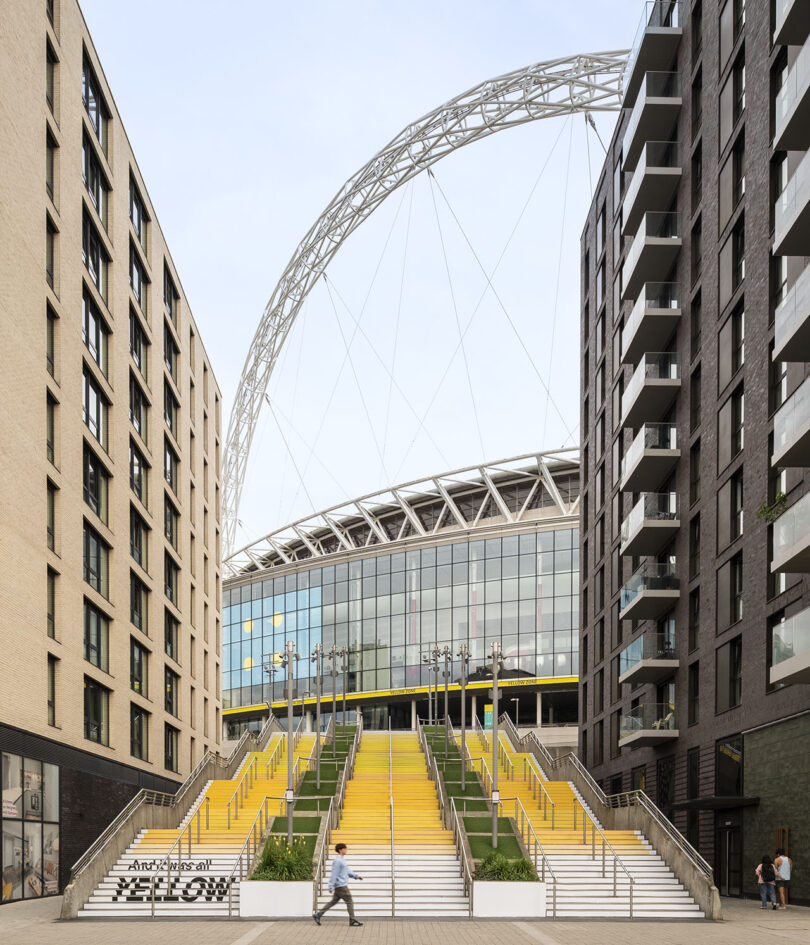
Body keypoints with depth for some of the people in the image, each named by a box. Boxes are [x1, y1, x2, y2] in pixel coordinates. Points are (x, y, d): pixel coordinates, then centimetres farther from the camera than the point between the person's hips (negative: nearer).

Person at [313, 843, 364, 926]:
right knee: (350, 902, -4)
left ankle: (318, 915, 14)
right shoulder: (337, 861, -15)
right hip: (341, 886, -10)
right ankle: (352, 920, 1)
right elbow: (334, 874, -18)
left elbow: (348, 872, 24)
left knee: (333, 901, 12)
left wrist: (357, 876, 16)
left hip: (342, 885, 10)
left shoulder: (342, 860, 17)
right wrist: (331, 887, -20)